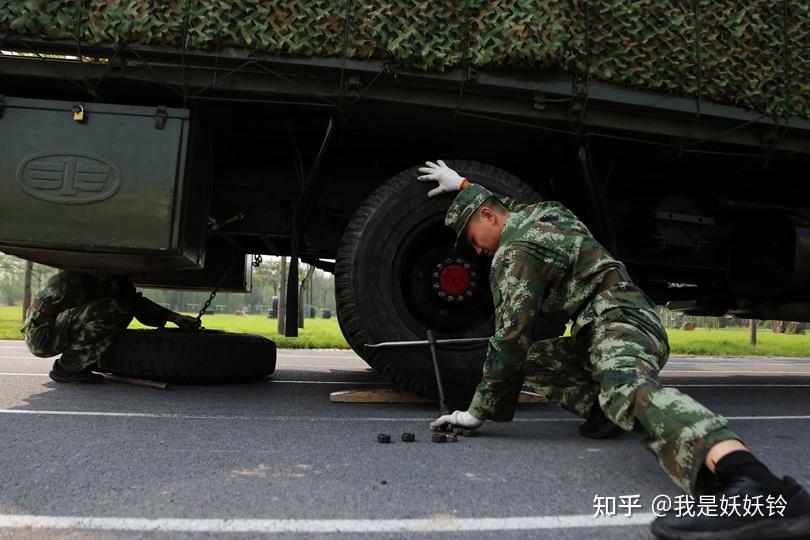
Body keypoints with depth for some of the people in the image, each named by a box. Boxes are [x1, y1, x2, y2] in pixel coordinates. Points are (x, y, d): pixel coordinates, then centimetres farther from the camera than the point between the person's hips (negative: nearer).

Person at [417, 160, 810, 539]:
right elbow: (500, 204, 46)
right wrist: (463, 185, 51)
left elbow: (510, 336, -13)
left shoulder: (515, 252, -7)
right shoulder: (538, 212, 20)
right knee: (525, 359, 19)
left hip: (617, 321, -10)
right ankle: (602, 409, 1)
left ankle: (756, 486, -67)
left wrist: (479, 412, -7)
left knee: (627, 388, -42)